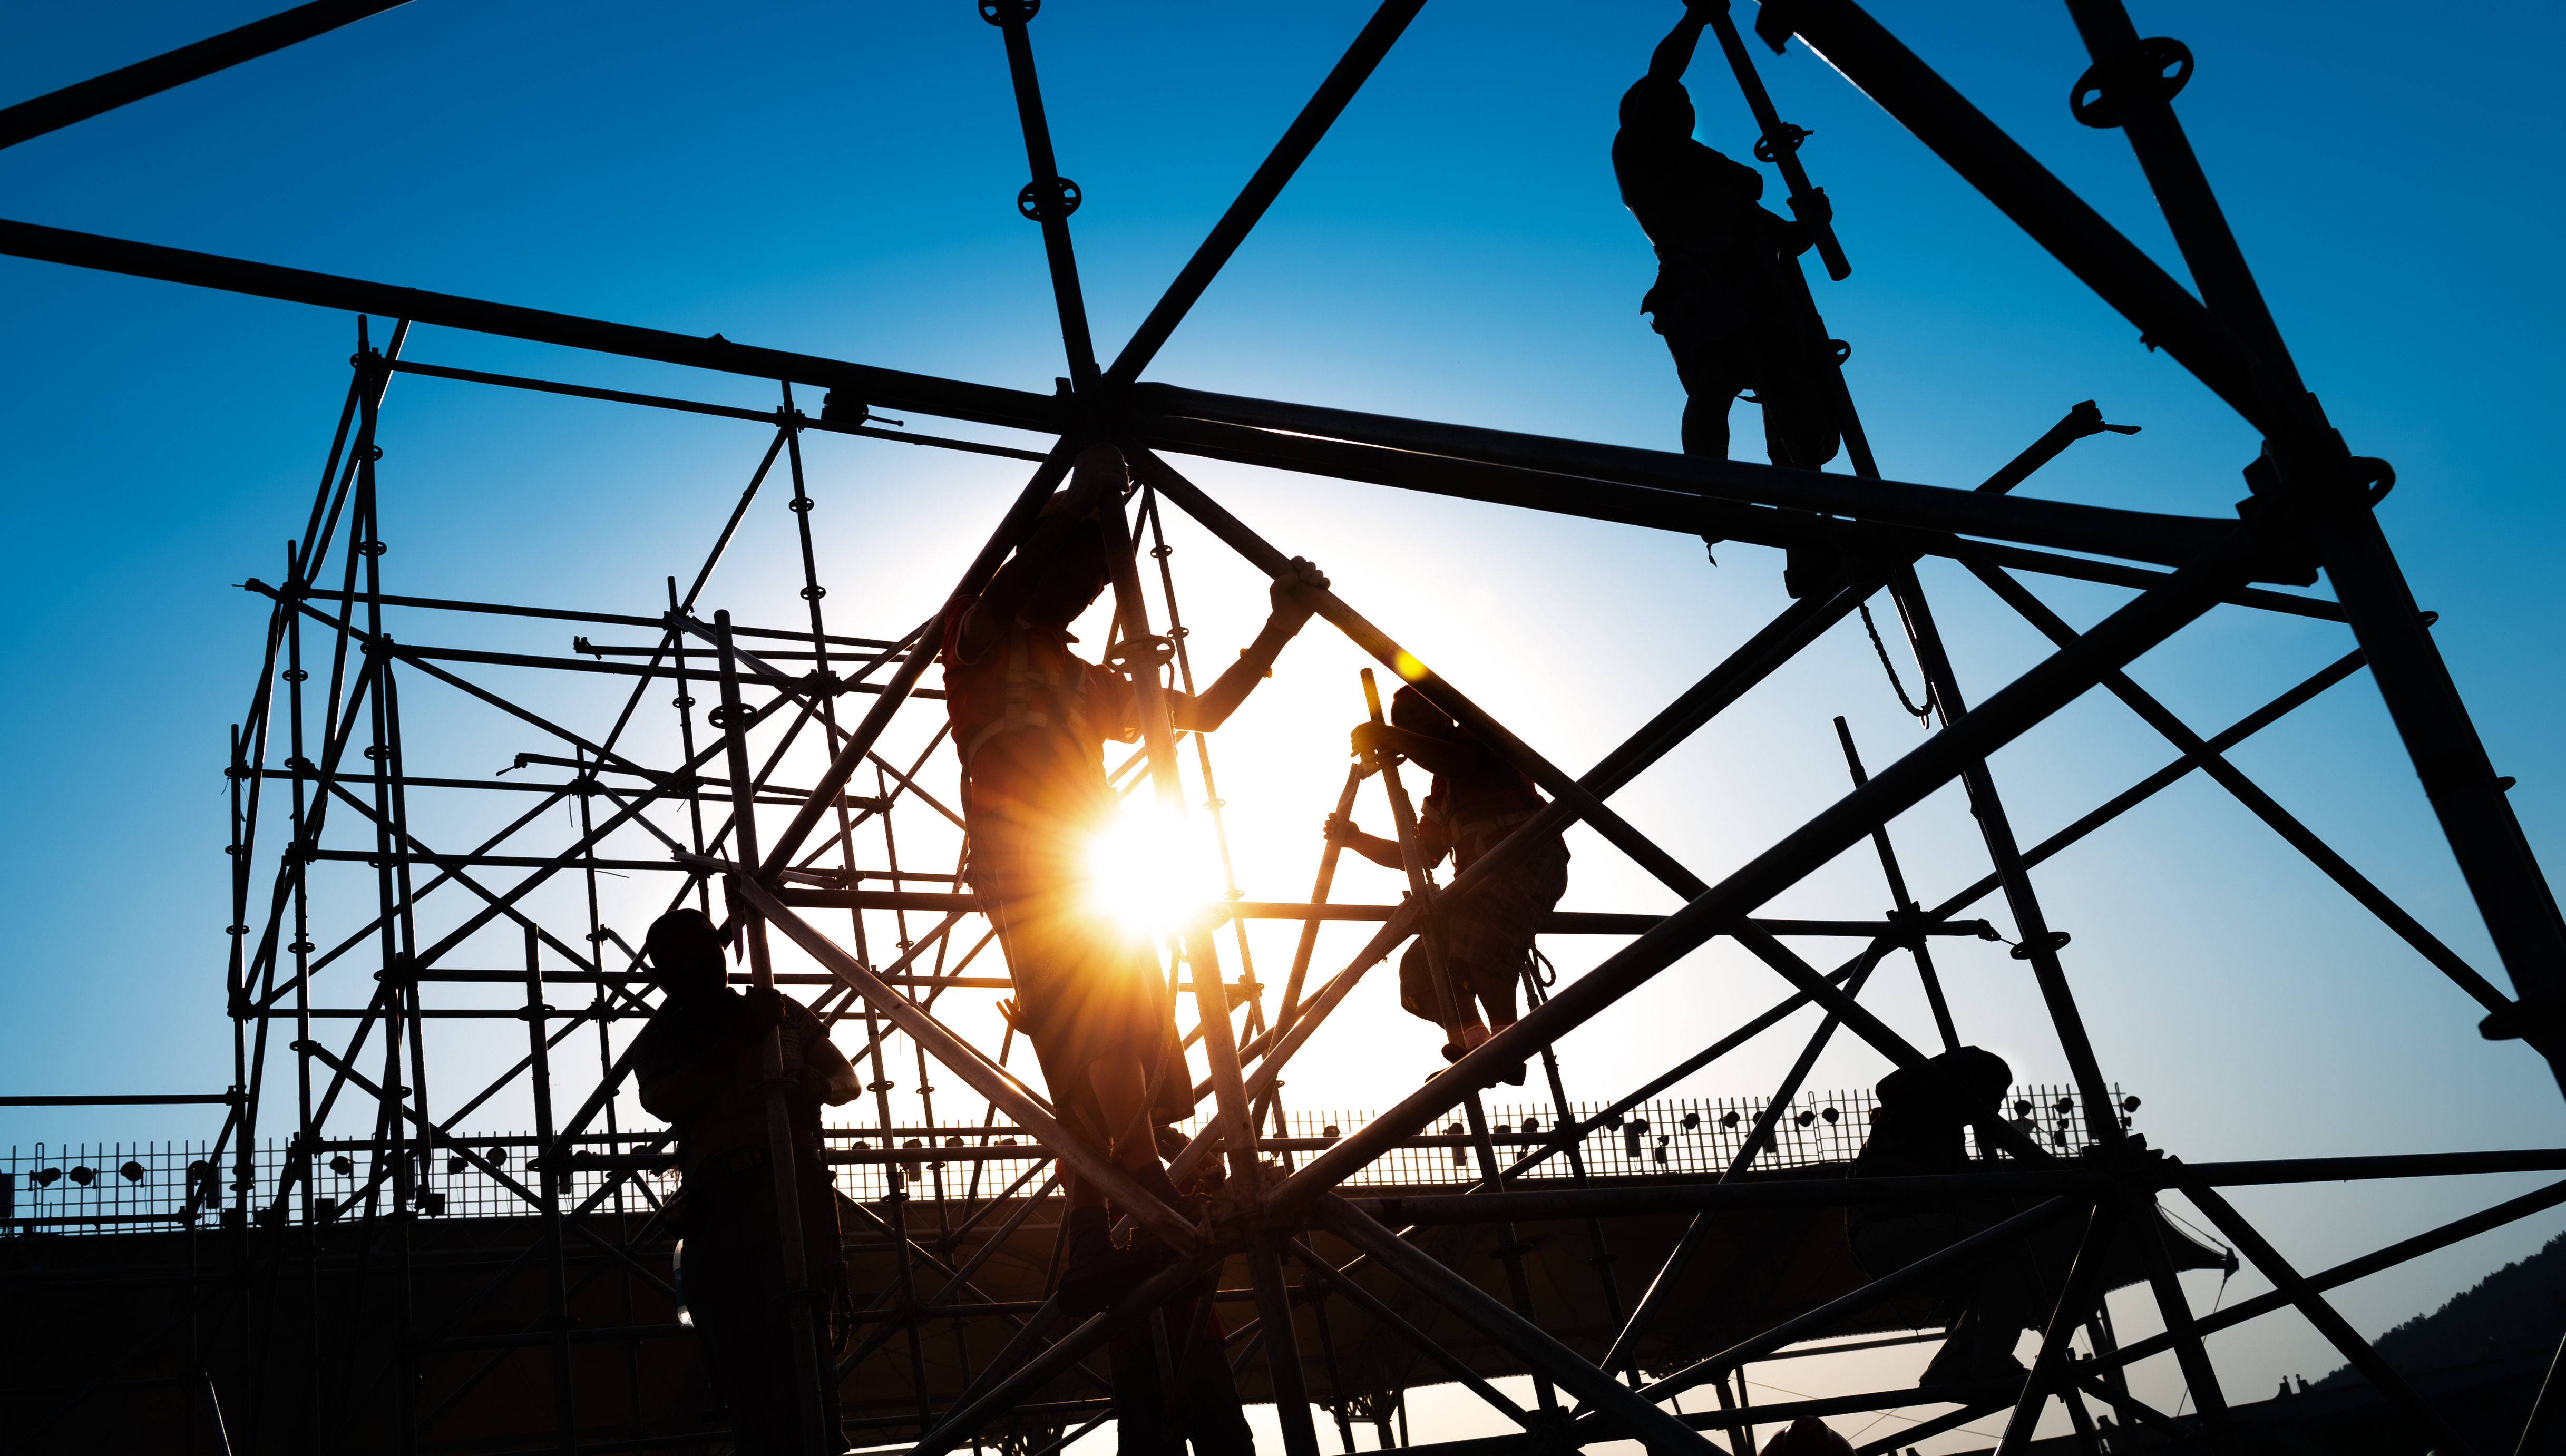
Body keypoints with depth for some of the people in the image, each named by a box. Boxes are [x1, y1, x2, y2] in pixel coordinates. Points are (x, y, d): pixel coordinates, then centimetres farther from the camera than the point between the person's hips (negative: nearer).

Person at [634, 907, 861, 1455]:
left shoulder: (783, 1014, 18)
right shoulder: (658, 1044, 19)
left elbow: (848, 1079, 23)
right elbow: (664, 1101, -3)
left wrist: (818, 1087, -2)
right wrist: (738, 1041, -16)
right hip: (713, 1200, 2)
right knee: (741, 1362, -3)